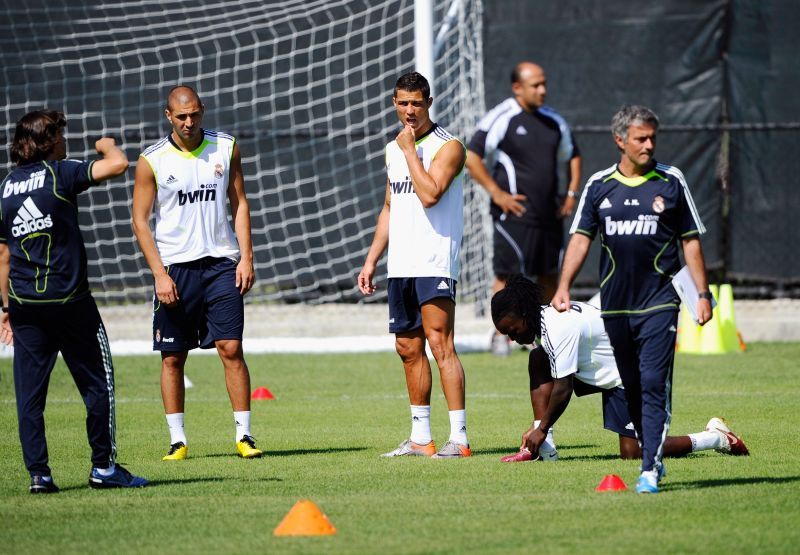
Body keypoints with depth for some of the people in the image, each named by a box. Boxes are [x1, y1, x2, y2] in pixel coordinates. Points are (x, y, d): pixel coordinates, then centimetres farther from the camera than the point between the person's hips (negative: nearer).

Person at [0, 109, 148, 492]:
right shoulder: (60, 174, -6)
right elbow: (118, 164, -15)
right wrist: (107, 145, 7)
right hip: (69, 301, -5)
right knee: (98, 384, 6)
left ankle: (38, 473, 1)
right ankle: (103, 467, 6)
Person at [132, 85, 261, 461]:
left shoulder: (226, 148, 4)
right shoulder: (152, 160, -3)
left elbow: (239, 202, 10)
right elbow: (140, 220, -2)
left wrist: (246, 257, 1)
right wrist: (160, 274, -9)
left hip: (221, 263, 1)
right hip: (175, 268, -1)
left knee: (231, 348, -6)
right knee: (172, 357, 2)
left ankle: (244, 435, -1)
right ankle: (177, 440, 9)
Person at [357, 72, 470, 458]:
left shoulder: (447, 146, -7)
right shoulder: (393, 149, 17)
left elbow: (429, 194, -22)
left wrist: (410, 150, -14)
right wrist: (371, 261, 19)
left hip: (434, 263, -8)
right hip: (401, 265, 8)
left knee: (440, 344, -13)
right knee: (408, 349, 9)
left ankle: (459, 438, -14)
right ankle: (420, 438, 14)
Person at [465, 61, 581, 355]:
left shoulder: (553, 120, 13)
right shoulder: (501, 118, -8)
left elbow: (571, 155, 29)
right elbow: (471, 157, -11)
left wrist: (571, 192, 16)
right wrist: (496, 193, -14)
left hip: (549, 213, 6)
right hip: (515, 213, -6)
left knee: (549, 274, 9)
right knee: (508, 273, -5)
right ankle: (500, 334, 3)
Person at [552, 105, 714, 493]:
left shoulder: (671, 182, 3)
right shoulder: (599, 185, 7)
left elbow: (690, 241, 7)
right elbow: (581, 238, 8)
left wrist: (703, 294, 3)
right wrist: (564, 286, -4)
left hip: (659, 303, -3)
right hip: (615, 304, 3)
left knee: (654, 384, -13)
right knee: (632, 388, 9)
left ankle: (650, 471, -17)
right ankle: (652, 456, 22)